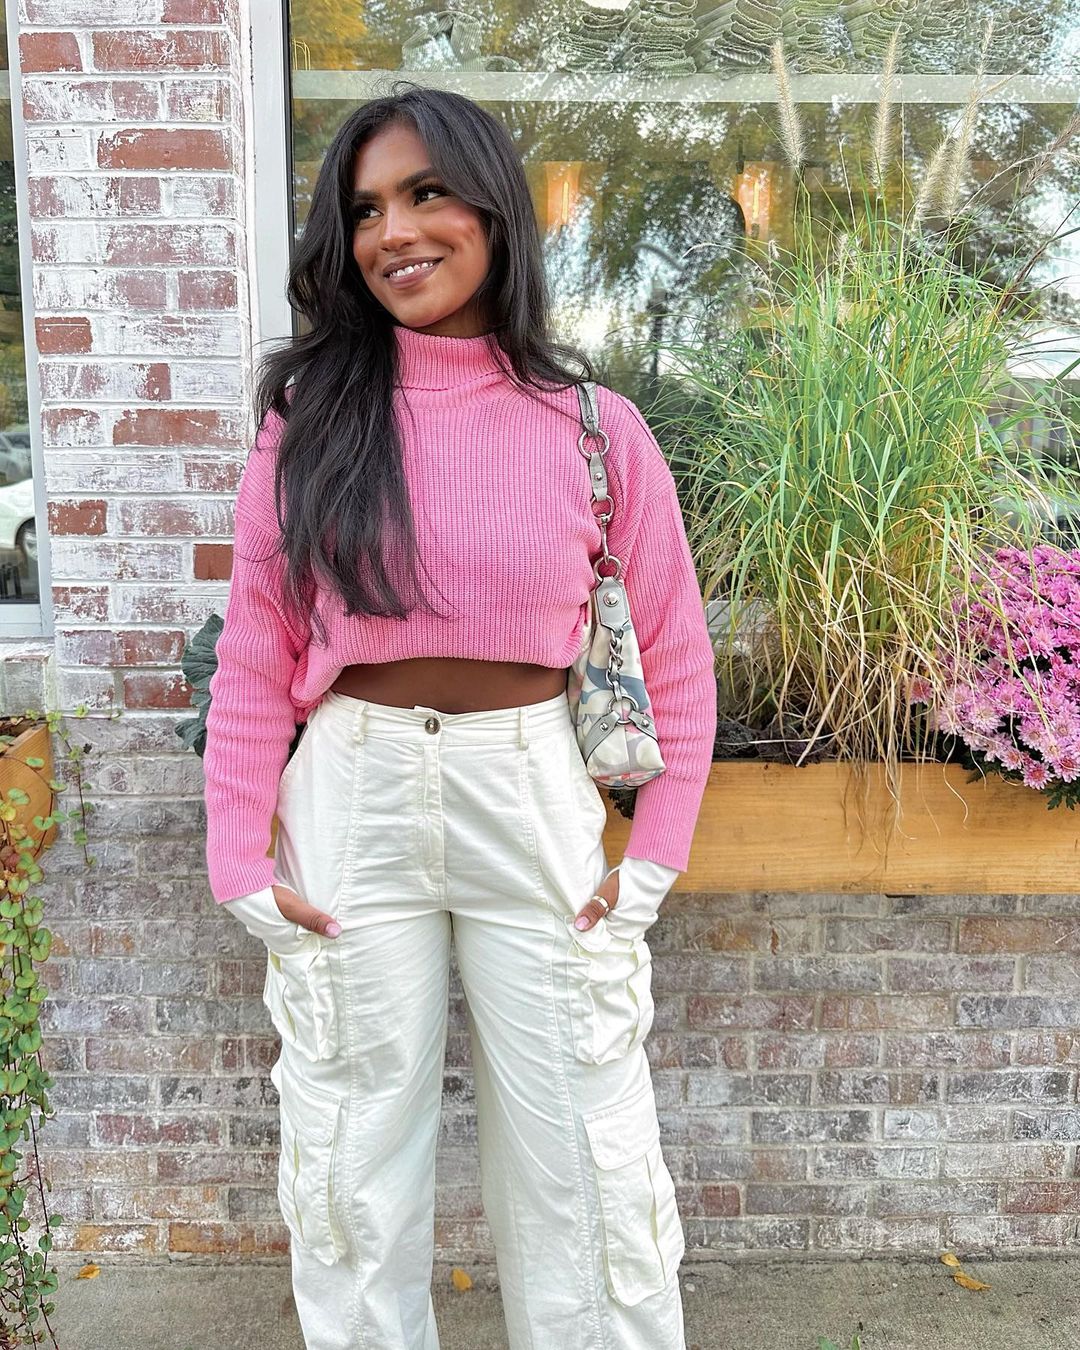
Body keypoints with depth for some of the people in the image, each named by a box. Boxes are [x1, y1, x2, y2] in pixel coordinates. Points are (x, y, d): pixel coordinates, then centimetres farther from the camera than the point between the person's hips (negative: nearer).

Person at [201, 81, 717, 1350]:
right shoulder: (309, 415, 0)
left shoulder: (595, 428, -3)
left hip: (534, 800, 0)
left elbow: (680, 660, 3)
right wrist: (239, 859, -2)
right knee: (354, 1166, 16)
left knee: (581, 1163, 12)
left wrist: (653, 861, -1)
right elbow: (252, 655, 2)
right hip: (350, 804, 1)